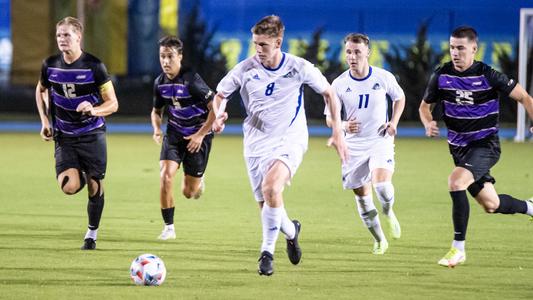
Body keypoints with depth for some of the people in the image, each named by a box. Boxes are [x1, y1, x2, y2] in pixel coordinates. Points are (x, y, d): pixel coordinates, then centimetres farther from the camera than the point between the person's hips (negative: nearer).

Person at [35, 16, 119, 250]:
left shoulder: (94, 66, -12)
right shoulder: (50, 65, -3)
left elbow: (112, 104, -8)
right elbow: (41, 90, 19)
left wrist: (93, 110, -28)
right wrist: (45, 121, 7)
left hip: (92, 134, -2)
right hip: (64, 136, 2)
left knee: (94, 187, 0)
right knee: (69, 187, -17)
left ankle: (92, 234, 22)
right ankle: (79, 174, 21)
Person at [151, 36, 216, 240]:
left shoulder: (191, 80, -22)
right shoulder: (160, 82, -3)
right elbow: (156, 111, 15)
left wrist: (201, 135, -18)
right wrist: (157, 129, -5)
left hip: (197, 135, -4)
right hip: (174, 133, 4)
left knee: (189, 193, 1)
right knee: (166, 175, -18)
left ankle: (197, 180, 41)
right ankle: (169, 227, -6)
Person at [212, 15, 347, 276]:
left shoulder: (299, 68, -8)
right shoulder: (245, 69, -5)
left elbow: (328, 93, 6)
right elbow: (220, 95, 9)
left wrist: (337, 132, 2)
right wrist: (219, 115, -14)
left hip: (290, 141, -3)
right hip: (257, 144, 3)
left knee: (270, 188, -28)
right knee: (265, 205, 3)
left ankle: (267, 252, -17)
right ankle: (290, 230, 38)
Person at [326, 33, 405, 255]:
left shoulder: (384, 78, -6)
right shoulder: (339, 84, -6)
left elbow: (399, 98, 14)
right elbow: (330, 118, 2)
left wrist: (393, 122, -2)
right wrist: (344, 125, -20)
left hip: (381, 141, -2)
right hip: (354, 145, 2)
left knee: (381, 184, -25)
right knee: (362, 195, 4)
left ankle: (388, 212, 11)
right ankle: (379, 240, 24)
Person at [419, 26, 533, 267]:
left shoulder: (488, 76, -14)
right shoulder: (441, 76, -5)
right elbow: (425, 105, 10)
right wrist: (428, 123, -12)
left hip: (485, 145, -5)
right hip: (458, 146, 5)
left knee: (455, 181, -29)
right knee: (492, 205, 11)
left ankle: (458, 248, -19)